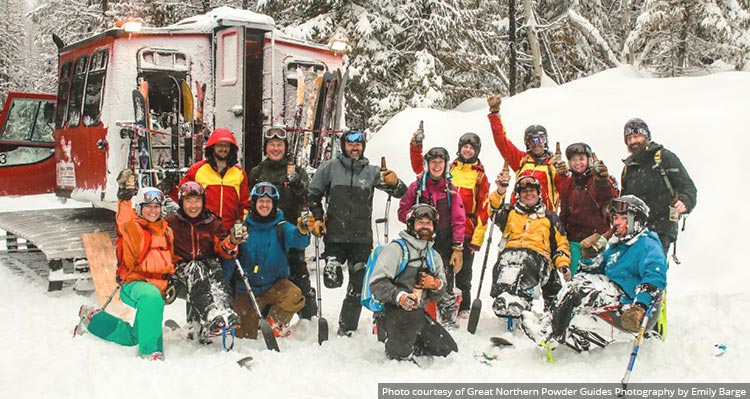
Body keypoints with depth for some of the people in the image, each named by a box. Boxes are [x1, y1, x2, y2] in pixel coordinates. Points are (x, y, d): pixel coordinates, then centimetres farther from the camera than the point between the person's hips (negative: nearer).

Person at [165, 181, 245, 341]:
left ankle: (225, 314, -56)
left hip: (208, 263, 2)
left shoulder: (213, 222, 12)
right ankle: (211, 318, -56)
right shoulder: (171, 222, 8)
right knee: (196, 271, -35)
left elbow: (221, 249, 5)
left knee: (215, 271, -33)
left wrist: (231, 243, -16)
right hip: (183, 267, -2)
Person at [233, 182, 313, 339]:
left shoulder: (281, 227, -8)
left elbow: (297, 240, -29)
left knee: (294, 296, -32)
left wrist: (302, 232, -50)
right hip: (247, 288, 1)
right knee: (245, 337, 1)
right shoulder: (244, 228, -4)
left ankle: (276, 323, -1)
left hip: (275, 285, -1)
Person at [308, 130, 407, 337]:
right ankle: (333, 264, 25)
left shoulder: (371, 171, 6)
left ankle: (347, 329, 20)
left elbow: (400, 193, 2)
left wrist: (395, 183, -20)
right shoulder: (330, 167, 4)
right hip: (335, 234, -1)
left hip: (362, 236, 1)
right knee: (333, 281, -9)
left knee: (357, 287, 5)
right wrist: (317, 218, -1)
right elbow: (313, 194, 11)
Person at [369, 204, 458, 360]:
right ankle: (391, 339, 0)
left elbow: (437, 296, 17)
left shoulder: (434, 257, 17)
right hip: (392, 310, -6)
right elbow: (377, 283, -13)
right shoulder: (396, 249, -5)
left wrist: (436, 285, -6)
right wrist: (398, 296, -30)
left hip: (418, 314, 6)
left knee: (449, 350, 1)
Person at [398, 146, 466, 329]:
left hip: (444, 245, 0)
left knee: (445, 286, -4)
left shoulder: (450, 189, 6)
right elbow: (403, 211, 9)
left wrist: (458, 248, -3)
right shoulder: (416, 187, 6)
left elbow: (458, 220, 4)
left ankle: (449, 321, 8)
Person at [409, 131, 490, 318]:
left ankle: (463, 308, 20)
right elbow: (420, 167, 12)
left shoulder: (480, 176, 2)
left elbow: (483, 209, -1)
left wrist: (478, 237, -7)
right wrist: (416, 146, 0)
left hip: (467, 232, -1)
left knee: (463, 273, 7)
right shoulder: (449, 169, 8)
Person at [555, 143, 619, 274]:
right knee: (573, 275, 6)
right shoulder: (567, 182, 12)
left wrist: (603, 180, -40)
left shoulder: (601, 179, -2)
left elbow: (612, 197, -23)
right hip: (574, 240, 4)